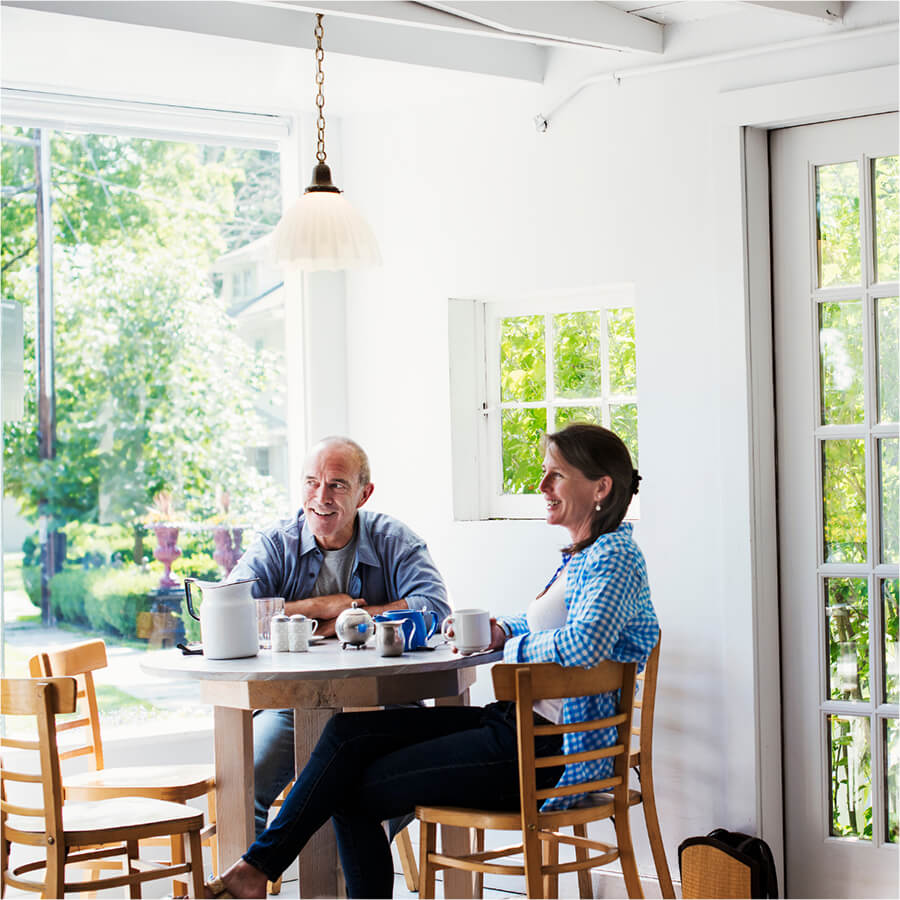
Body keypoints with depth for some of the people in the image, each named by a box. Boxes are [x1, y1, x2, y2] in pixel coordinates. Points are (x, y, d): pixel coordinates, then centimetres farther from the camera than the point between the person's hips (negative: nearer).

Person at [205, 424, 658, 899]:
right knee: (348, 732, 0)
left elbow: (581, 647, -32)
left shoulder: (613, 557, -15)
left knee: (358, 792, -2)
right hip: (513, 720, 10)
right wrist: (500, 629, 8)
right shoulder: (581, 556, 16)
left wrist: (505, 644, -14)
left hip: (547, 750, -10)